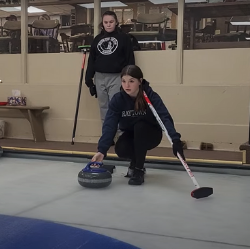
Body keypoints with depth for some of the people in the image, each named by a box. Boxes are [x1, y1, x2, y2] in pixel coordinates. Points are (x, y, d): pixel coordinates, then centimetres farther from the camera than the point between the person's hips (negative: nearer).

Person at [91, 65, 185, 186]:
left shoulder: (151, 96, -25)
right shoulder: (117, 99, -19)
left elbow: (165, 118, -38)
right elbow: (109, 126, -26)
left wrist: (175, 139, -55)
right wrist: (102, 150, -40)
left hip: (150, 135, -1)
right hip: (131, 135, 2)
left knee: (139, 126, -34)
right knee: (121, 149, -30)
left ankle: (139, 169, -20)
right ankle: (135, 162, 6)